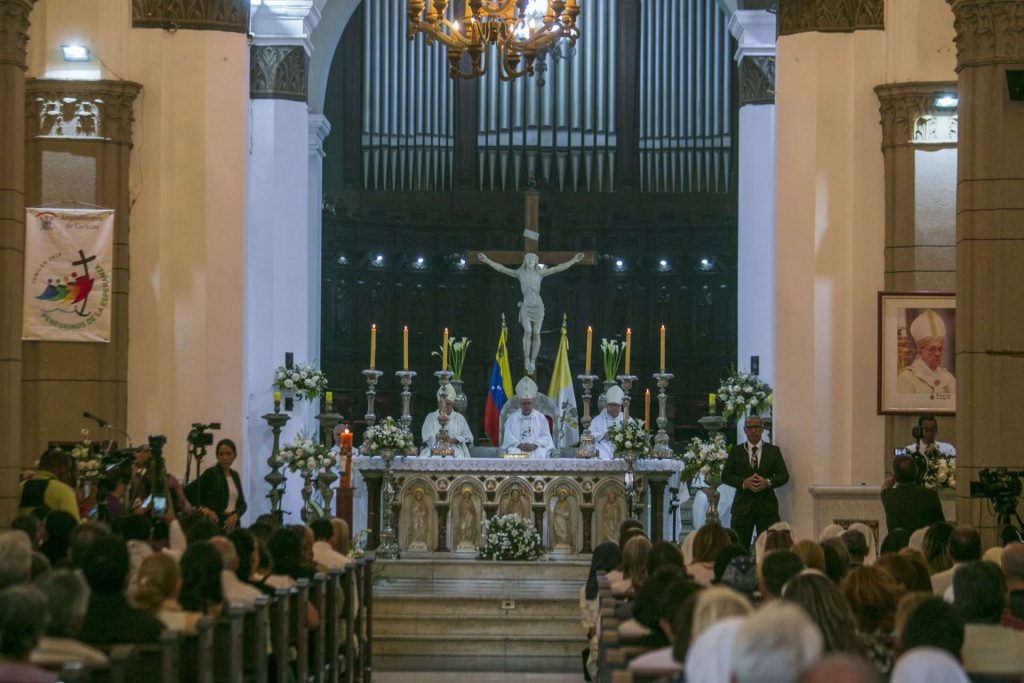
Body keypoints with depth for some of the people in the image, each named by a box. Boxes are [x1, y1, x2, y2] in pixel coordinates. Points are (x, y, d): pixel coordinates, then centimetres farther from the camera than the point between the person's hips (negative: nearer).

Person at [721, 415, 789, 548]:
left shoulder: (773, 451, 11)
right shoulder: (736, 451, 10)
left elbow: (784, 475, 5)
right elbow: (725, 476, 4)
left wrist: (768, 482, -14)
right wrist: (743, 482, -13)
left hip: (767, 506, 0)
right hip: (743, 505, 0)